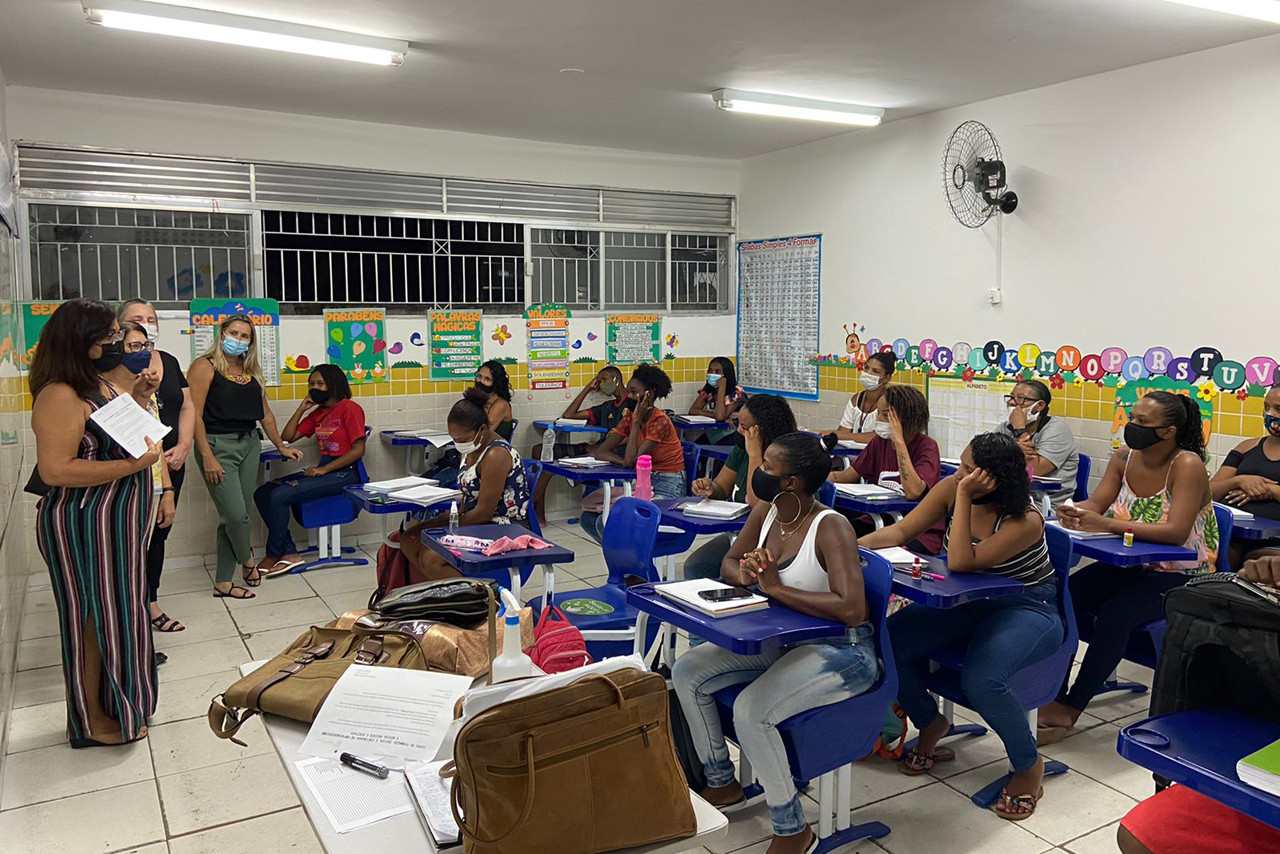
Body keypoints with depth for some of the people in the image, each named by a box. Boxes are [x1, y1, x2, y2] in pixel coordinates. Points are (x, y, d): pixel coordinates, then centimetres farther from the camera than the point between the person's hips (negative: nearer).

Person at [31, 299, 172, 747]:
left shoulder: (109, 383, 10)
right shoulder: (61, 395, -19)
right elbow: (55, 470, -26)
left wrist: (139, 400, 9)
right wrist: (132, 465, -27)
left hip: (119, 522, 9)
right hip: (83, 527, -9)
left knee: (119, 612, 17)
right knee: (92, 617, 2)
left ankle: (117, 701, 32)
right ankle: (93, 722, 17)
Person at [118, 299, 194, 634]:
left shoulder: (169, 362, 12)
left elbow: (188, 407, 13)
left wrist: (183, 447, -1)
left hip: (171, 465, 6)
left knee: (159, 534, 14)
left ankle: (151, 604, 26)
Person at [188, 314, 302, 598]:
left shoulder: (252, 371, 14)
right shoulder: (205, 366, -6)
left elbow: (265, 413, 21)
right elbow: (194, 415, -13)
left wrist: (281, 446, 23)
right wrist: (207, 457, -19)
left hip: (249, 444, 6)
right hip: (218, 446, -6)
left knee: (237, 516, 7)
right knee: (236, 515, -9)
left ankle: (223, 583, 16)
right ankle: (247, 560, 20)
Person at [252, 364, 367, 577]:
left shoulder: (350, 408, -7)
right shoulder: (317, 412, 17)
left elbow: (359, 449, -15)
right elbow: (287, 437, 16)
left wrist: (324, 469, -18)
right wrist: (301, 408, 6)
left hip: (343, 472, -9)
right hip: (322, 469, 9)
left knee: (279, 496, -20)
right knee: (262, 494, -4)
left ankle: (273, 555, -3)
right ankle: (289, 552, -6)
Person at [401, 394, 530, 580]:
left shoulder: (495, 455, -21)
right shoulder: (472, 449, 9)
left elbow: (484, 512, -21)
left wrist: (446, 525, -12)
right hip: (481, 524, 10)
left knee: (430, 559, -24)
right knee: (409, 540, 2)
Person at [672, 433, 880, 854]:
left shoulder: (830, 527, -24)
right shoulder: (765, 512, -2)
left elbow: (852, 609, -33)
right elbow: (729, 563, 12)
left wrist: (776, 587, -28)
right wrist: (745, 574, -13)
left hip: (840, 651, -8)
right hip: (783, 641, 8)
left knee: (751, 710, -29)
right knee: (687, 671, 0)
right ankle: (721, 784, 20)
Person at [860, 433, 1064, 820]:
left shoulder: (1025, 521, -24)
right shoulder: (952, 487, -9)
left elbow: (960, 562, -32)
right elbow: (902, 531, -6)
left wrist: (963, 497, -32)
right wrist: (855, 545, -21)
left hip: (1027, 609, -6)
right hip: (968, 601, 6)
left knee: (981, 678, -34)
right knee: (888, 640, -17)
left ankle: (1029, 766, -1)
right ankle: (930, 724, 14)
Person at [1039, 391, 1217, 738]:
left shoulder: (1187, 465, -19)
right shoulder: (1124, 458, 1)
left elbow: (1176, 532, -29)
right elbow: (1095, 504, -2)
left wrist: (1106, 524, -38)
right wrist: (1074, 513, -28)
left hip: (1179, 576, -6)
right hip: (1130, 565, 6)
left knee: (1114, 614, -30)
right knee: (1065, 598, -17)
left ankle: (1069, 710, -17)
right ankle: (1053, 695, -9)